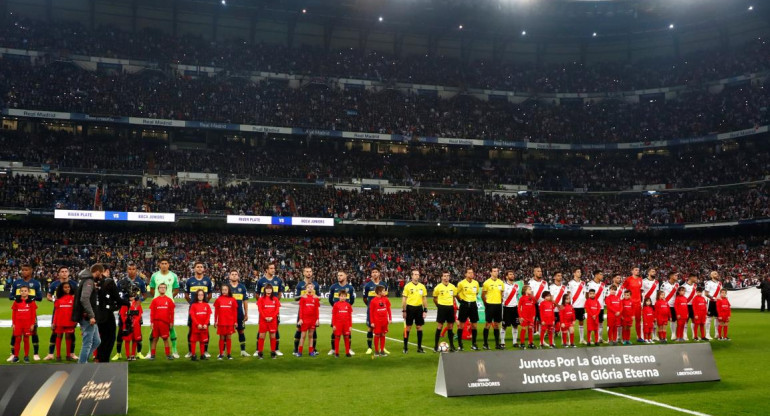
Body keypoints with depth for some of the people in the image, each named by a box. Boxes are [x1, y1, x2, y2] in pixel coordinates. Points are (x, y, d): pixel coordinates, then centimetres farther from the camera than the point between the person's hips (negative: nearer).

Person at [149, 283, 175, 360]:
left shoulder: (169, 300, 4)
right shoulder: (155, 300, 4)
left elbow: (171, 312, 5)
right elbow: (152, 312, 3)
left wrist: (171, 322, 2)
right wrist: (152, 322, -2)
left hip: (165, 323, 0)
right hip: (156, 322, 0)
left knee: (165, 339, 5)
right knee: (155, 339, 5)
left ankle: (168, 354, 9)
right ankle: (152, 355, 10)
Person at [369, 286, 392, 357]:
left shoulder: (386, 299, 3)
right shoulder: (373, 301, -9)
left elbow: (388, 309, 10)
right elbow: (371, 312, -5)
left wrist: (390, 318, 4)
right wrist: (372, 322, -6)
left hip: (384, 321, 4)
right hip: (377, 321, -4)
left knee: (383, 335, 8)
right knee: (377, 335, 2)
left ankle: (382, 351, 15)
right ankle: (376, 351, 13)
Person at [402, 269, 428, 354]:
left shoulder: (422, 286, 6)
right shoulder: (407, 286, -3)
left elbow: (424, 299, 10)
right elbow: (404, 299, -3)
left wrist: (425, 310, 4)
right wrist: (403, 310, -8)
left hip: (419, 308, 3)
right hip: (410, 308, -3)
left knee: (419, 327, 5)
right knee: (408, 327, 1)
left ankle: (419, 347, 12)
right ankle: (405, 347, 9)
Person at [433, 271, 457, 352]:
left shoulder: (452, 287, 6)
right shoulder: (438, 287, -4)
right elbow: (434, 299, 4)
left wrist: (452, 305, 8)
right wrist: (439, 306, 1)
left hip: (450, 307, 3)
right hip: (442, 307, -3)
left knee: (450, 326, 8)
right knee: (439, 326, -2)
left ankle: (451, 345, 15)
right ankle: (436, 346, 3)